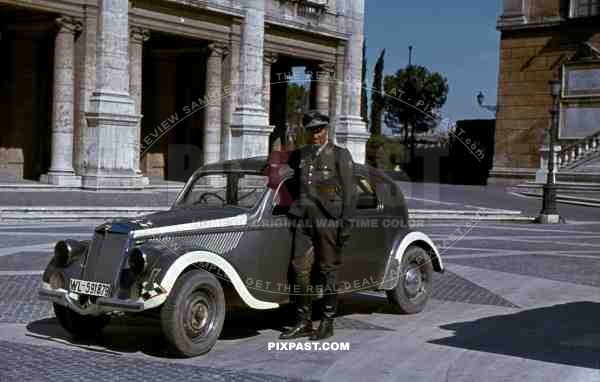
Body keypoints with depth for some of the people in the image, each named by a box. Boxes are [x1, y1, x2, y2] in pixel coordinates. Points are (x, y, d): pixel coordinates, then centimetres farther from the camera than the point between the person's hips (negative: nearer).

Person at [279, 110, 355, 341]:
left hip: (329, 219, -4)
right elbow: (296, 186, 25)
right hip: (303, 219, 4)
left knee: (328, 272, 1)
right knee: (300, 269, 1)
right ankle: (303, 323, 10)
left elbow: (349, 192, -2)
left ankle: (327, 324, 10)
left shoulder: (341, 155, 2)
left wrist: (346, 222, -9)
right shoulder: (299, 155, 15)